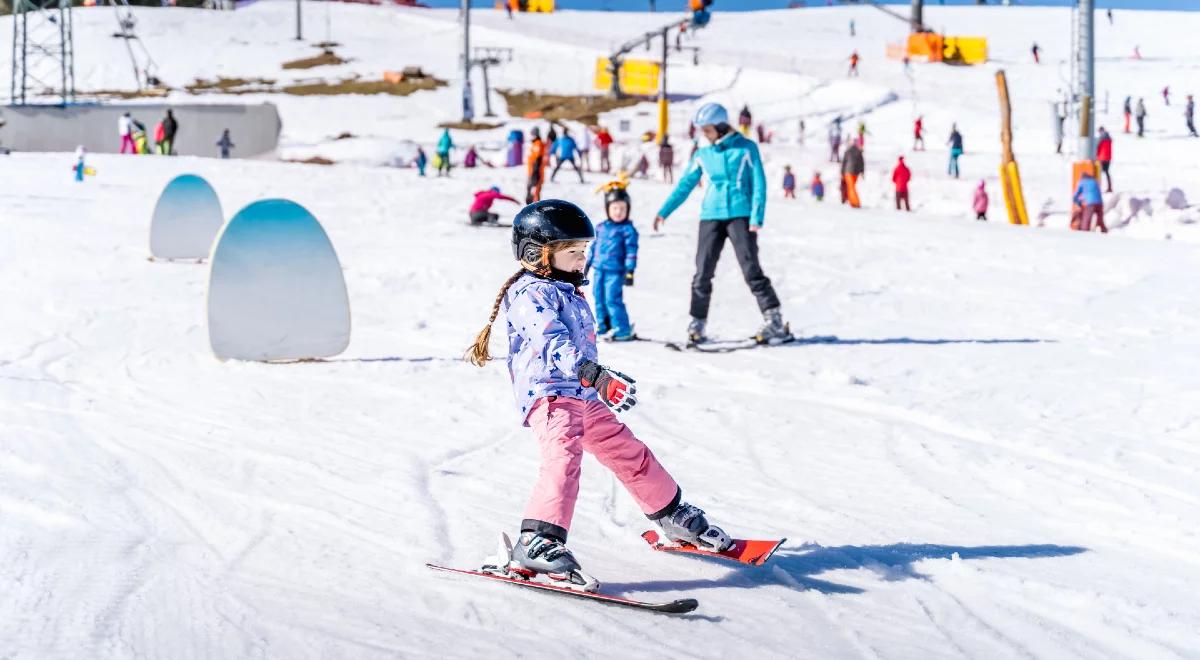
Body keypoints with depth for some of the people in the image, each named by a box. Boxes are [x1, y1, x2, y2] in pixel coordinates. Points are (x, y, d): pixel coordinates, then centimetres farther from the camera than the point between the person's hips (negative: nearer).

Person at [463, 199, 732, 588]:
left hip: (584, 397, 9)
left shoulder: (567, 292, 20)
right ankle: (537, 544, -40)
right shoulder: (531, 294, -12)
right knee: (563, 458, -30)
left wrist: (606, 380, 46)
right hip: (549, 394, -9)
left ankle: (674, 519, 35)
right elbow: (553, 345, -28)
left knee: (630, 454, 17)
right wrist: (598, 377, -40)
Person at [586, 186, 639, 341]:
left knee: (612, 298, -12)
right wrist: (588, 263, 25)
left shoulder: (628, 230, -6)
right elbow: (594, 246, 22)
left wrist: (629, 271, -12)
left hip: (615, 271, -7)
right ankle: (602, 325, 27)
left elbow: (631, 252, -8)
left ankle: (623, 330, -7)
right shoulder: (601, 228, 12)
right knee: (599, 297, 12)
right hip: (599, 270, 7)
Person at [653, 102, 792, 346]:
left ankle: (775, 321, -9)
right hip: (711, 217, 4)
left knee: (751, 269, -11)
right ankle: (697, 324, 8)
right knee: (703, 271, -1)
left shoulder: (746, 148, 2)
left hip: (740, 215, -4)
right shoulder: (703, 155, 12)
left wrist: (757, 217, -10)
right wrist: (664, 212, 11)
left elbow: (759, 184, -1)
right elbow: (685, 185, 17)